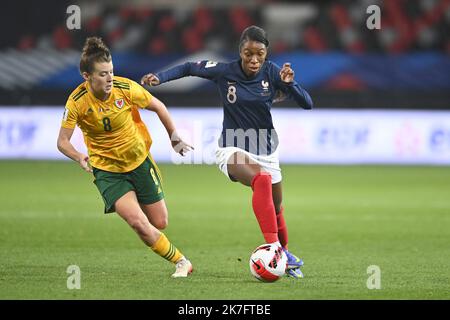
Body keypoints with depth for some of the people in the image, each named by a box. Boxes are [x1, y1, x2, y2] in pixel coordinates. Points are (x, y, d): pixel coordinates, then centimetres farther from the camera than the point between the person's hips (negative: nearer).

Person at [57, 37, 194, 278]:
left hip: (140, 161, 2)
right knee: (138, 223, -20)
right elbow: (62, 141, -14)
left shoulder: (125, 88, -17)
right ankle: (181, 262, -1)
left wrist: (175, 139, 7)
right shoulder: (77, 102, -20)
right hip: (107, 170, -2)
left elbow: (158, 107, 0)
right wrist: (79, 158, -34)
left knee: (160, 223, 5)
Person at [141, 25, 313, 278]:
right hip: (233, 150, -3)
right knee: (262, 180, -35)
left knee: (277, 211, 14)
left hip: (266, 151, 3)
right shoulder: (225, 72, -13)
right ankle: (273, 247, -38)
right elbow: (188, 68, 1)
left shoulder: (271, 72, -10)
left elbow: (307, 104, -12)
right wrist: (159, 77, -13)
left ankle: (284, 254, 43)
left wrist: (289, 83, -29)